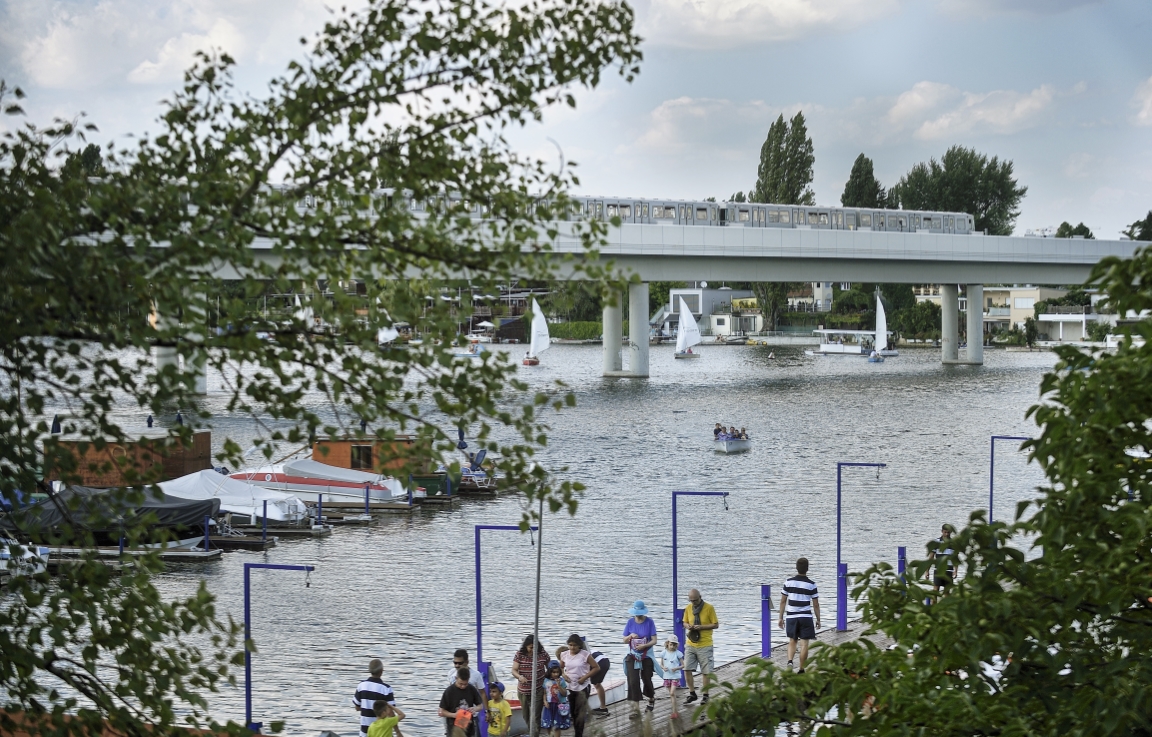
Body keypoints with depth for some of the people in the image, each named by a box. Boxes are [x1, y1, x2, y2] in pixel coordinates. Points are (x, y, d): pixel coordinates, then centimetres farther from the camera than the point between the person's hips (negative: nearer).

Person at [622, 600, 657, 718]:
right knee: (633, 682, -7)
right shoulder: (630, 622, -2)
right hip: (632, 657, 2)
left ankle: (651, 698, 41)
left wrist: (644, 645, -26)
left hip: (646, 656, -2)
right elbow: (624, 641, 4)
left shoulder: (649, 622, -8)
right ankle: (636, 709, -5)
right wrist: (631, 636, -17)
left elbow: (654, 641, -10)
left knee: (646, 680, 10)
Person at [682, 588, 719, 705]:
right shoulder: (688, 608, 5)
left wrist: (701, 627, -18)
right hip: (690, 644, 4)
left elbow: (716, 625, -6)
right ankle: (692, 694, 13)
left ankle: (706, 695, 13)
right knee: (687, 669, -1)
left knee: (706, 672, 2)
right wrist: (687, 626, -8)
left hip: (704, 645, -4)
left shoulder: (709, 608, -8)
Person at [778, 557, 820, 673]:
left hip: (791, 617, 2)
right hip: (806, 616, -2)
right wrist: (818, 619, 7)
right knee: (804, 643, 3)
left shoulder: (788, 582, -1)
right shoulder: (811, 584, -7)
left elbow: (783, 601, 3)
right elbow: (816, 604, -3)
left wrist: (781, 617, 10)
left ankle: (790, 661, -9)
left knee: (792, 641, 15)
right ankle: (801, 670, 5)